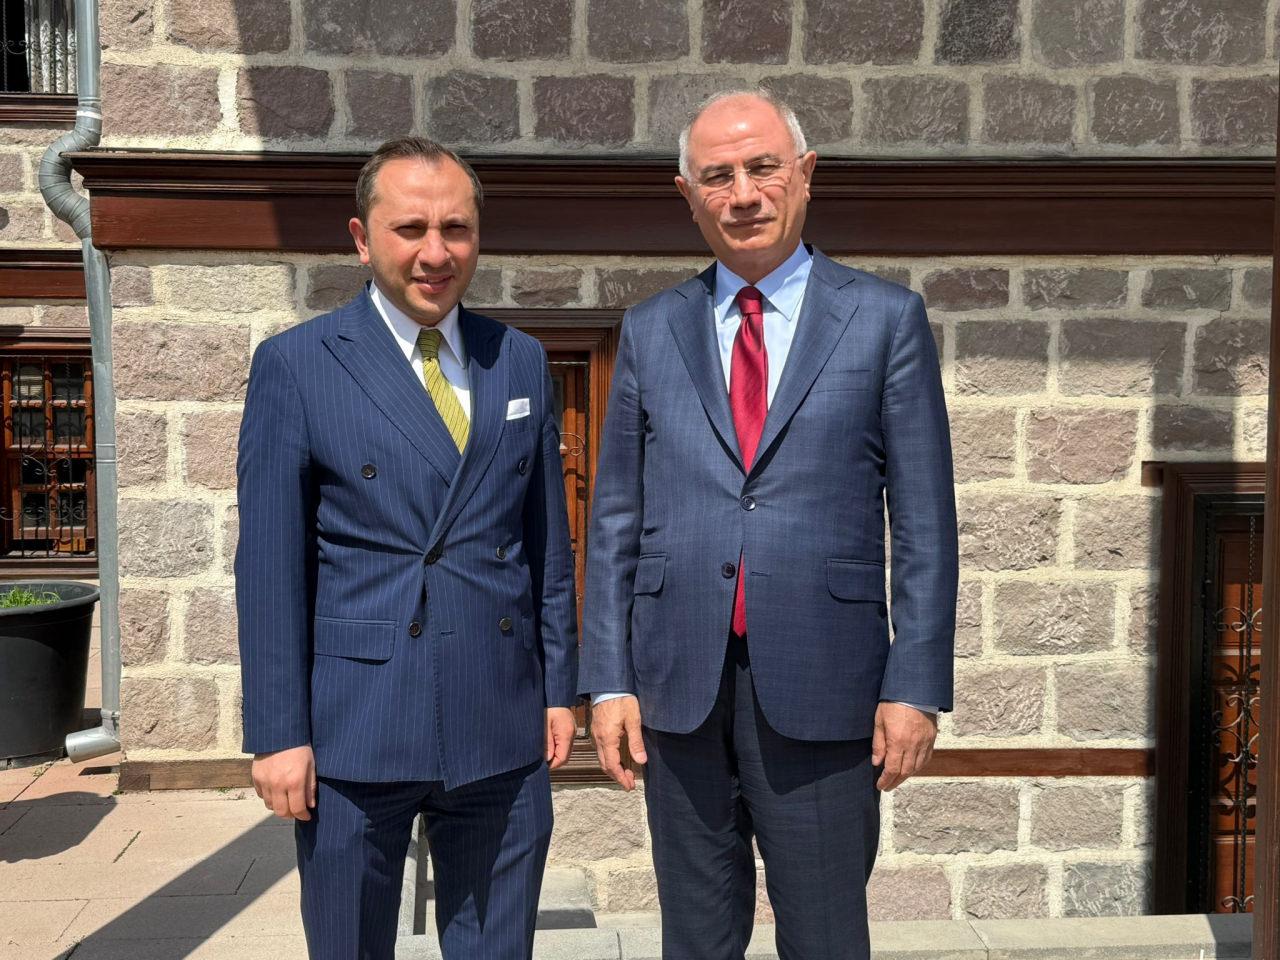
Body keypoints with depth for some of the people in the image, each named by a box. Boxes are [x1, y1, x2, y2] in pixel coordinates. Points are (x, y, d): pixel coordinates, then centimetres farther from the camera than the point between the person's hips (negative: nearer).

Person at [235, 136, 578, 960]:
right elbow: (270, 566, -5)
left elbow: (548, 541, 9)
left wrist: (560, 688, 7)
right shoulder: (295, 365, -4)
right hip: (354, 732, -2)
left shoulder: (521, 362, 6)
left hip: (503, 728, 3)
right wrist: (278, 732, -6)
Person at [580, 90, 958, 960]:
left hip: (819, 686, -2)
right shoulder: (650, 332, 8)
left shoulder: (885, 320, 1)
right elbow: (616, 520, 8)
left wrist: (916, 687, -6)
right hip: (680, 685, 3)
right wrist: (608, 680, 3)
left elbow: (925, 524, -1)